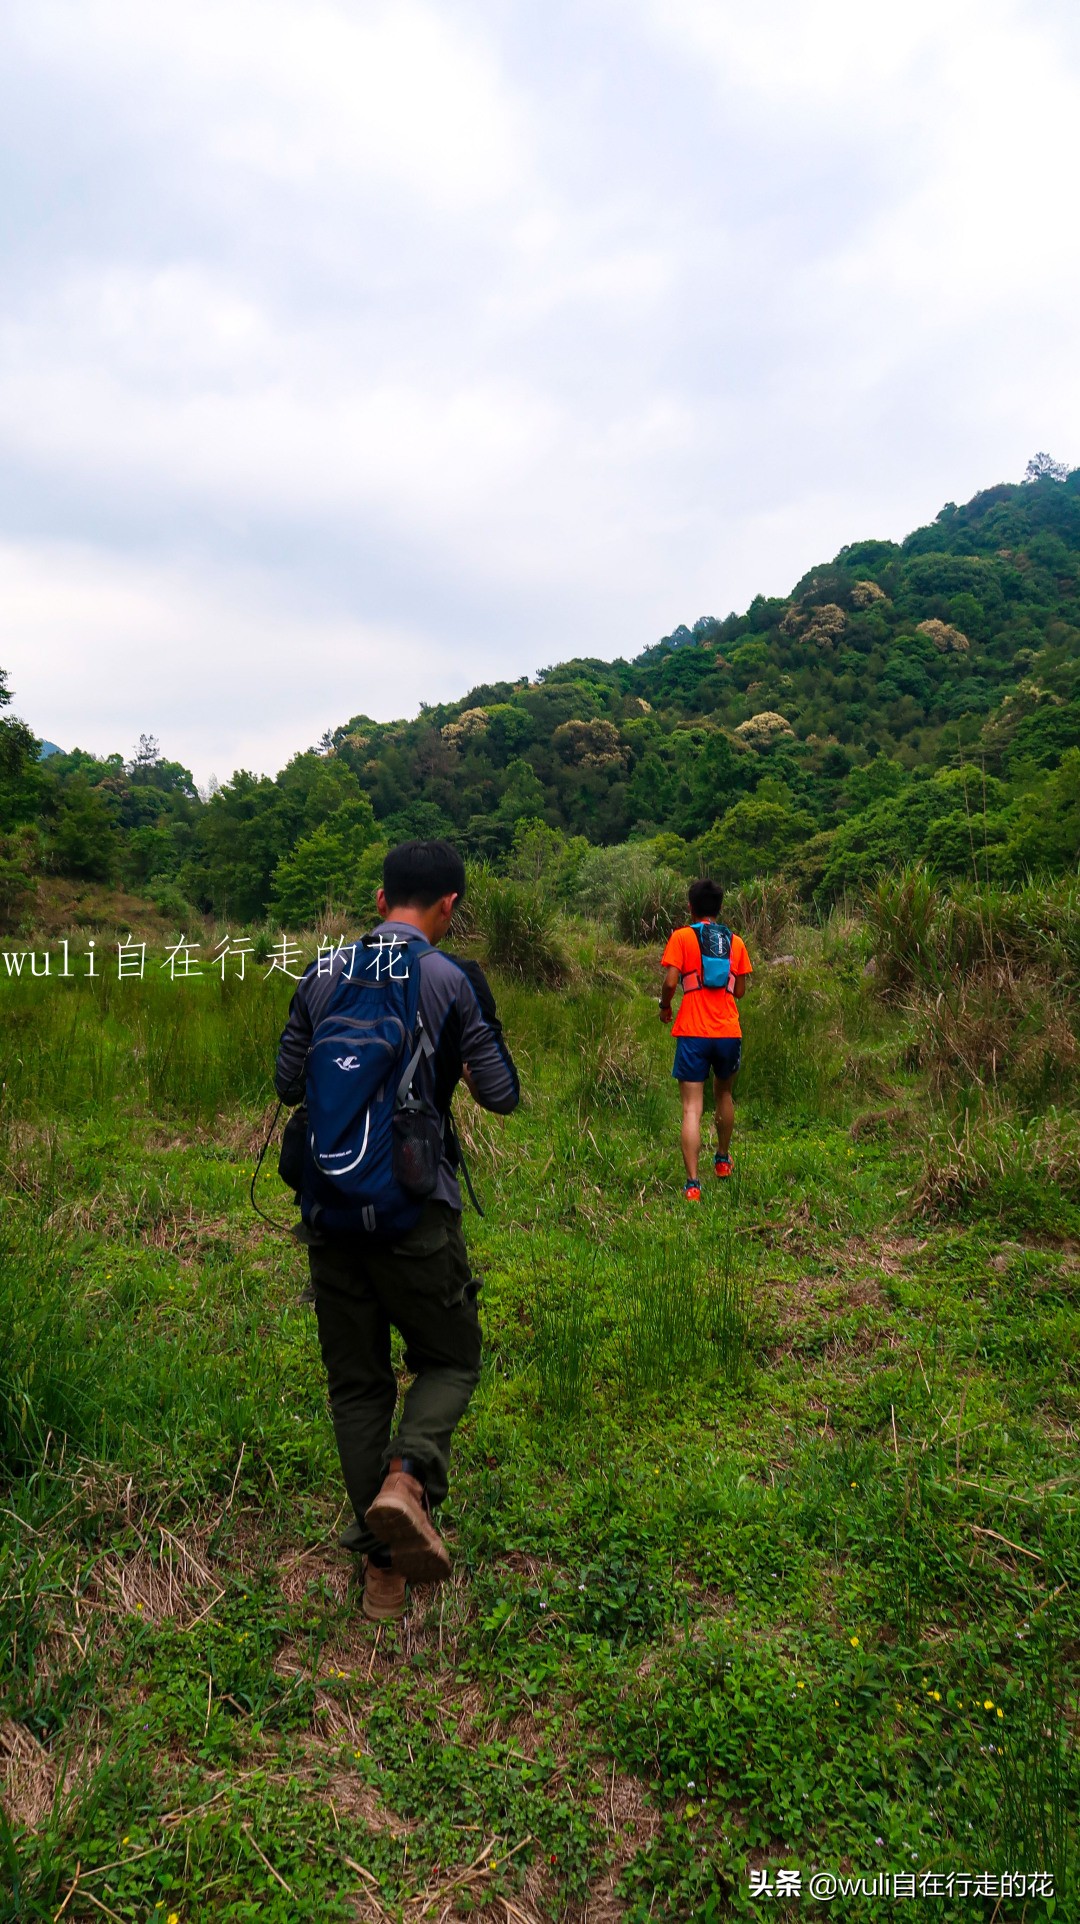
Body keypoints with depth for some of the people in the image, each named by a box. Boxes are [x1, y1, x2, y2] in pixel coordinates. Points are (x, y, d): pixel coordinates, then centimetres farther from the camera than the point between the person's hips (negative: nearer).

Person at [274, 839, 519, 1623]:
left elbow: (288, 1083, 12)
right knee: (450, 1359, 14)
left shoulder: (323, 976, 5)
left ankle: (382, 1566, 19)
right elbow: (503, 1096, -4)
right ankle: (407, 1479, -12)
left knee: (356, 1382, 13)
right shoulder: (452, 980, -8)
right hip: (414, 1210, -4)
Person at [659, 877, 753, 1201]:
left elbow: (670, 981, -11)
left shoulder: (681, 937, -2)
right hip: (729, 1032, 3)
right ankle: (723, 1160, 40)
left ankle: (692, 1184, -11)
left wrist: (664, 1007, 7)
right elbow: (740, 991, 11)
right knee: (724, 1093, 27)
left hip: (693, 1033, -3)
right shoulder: (735, 941, 8)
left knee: (692, 1109, -3)